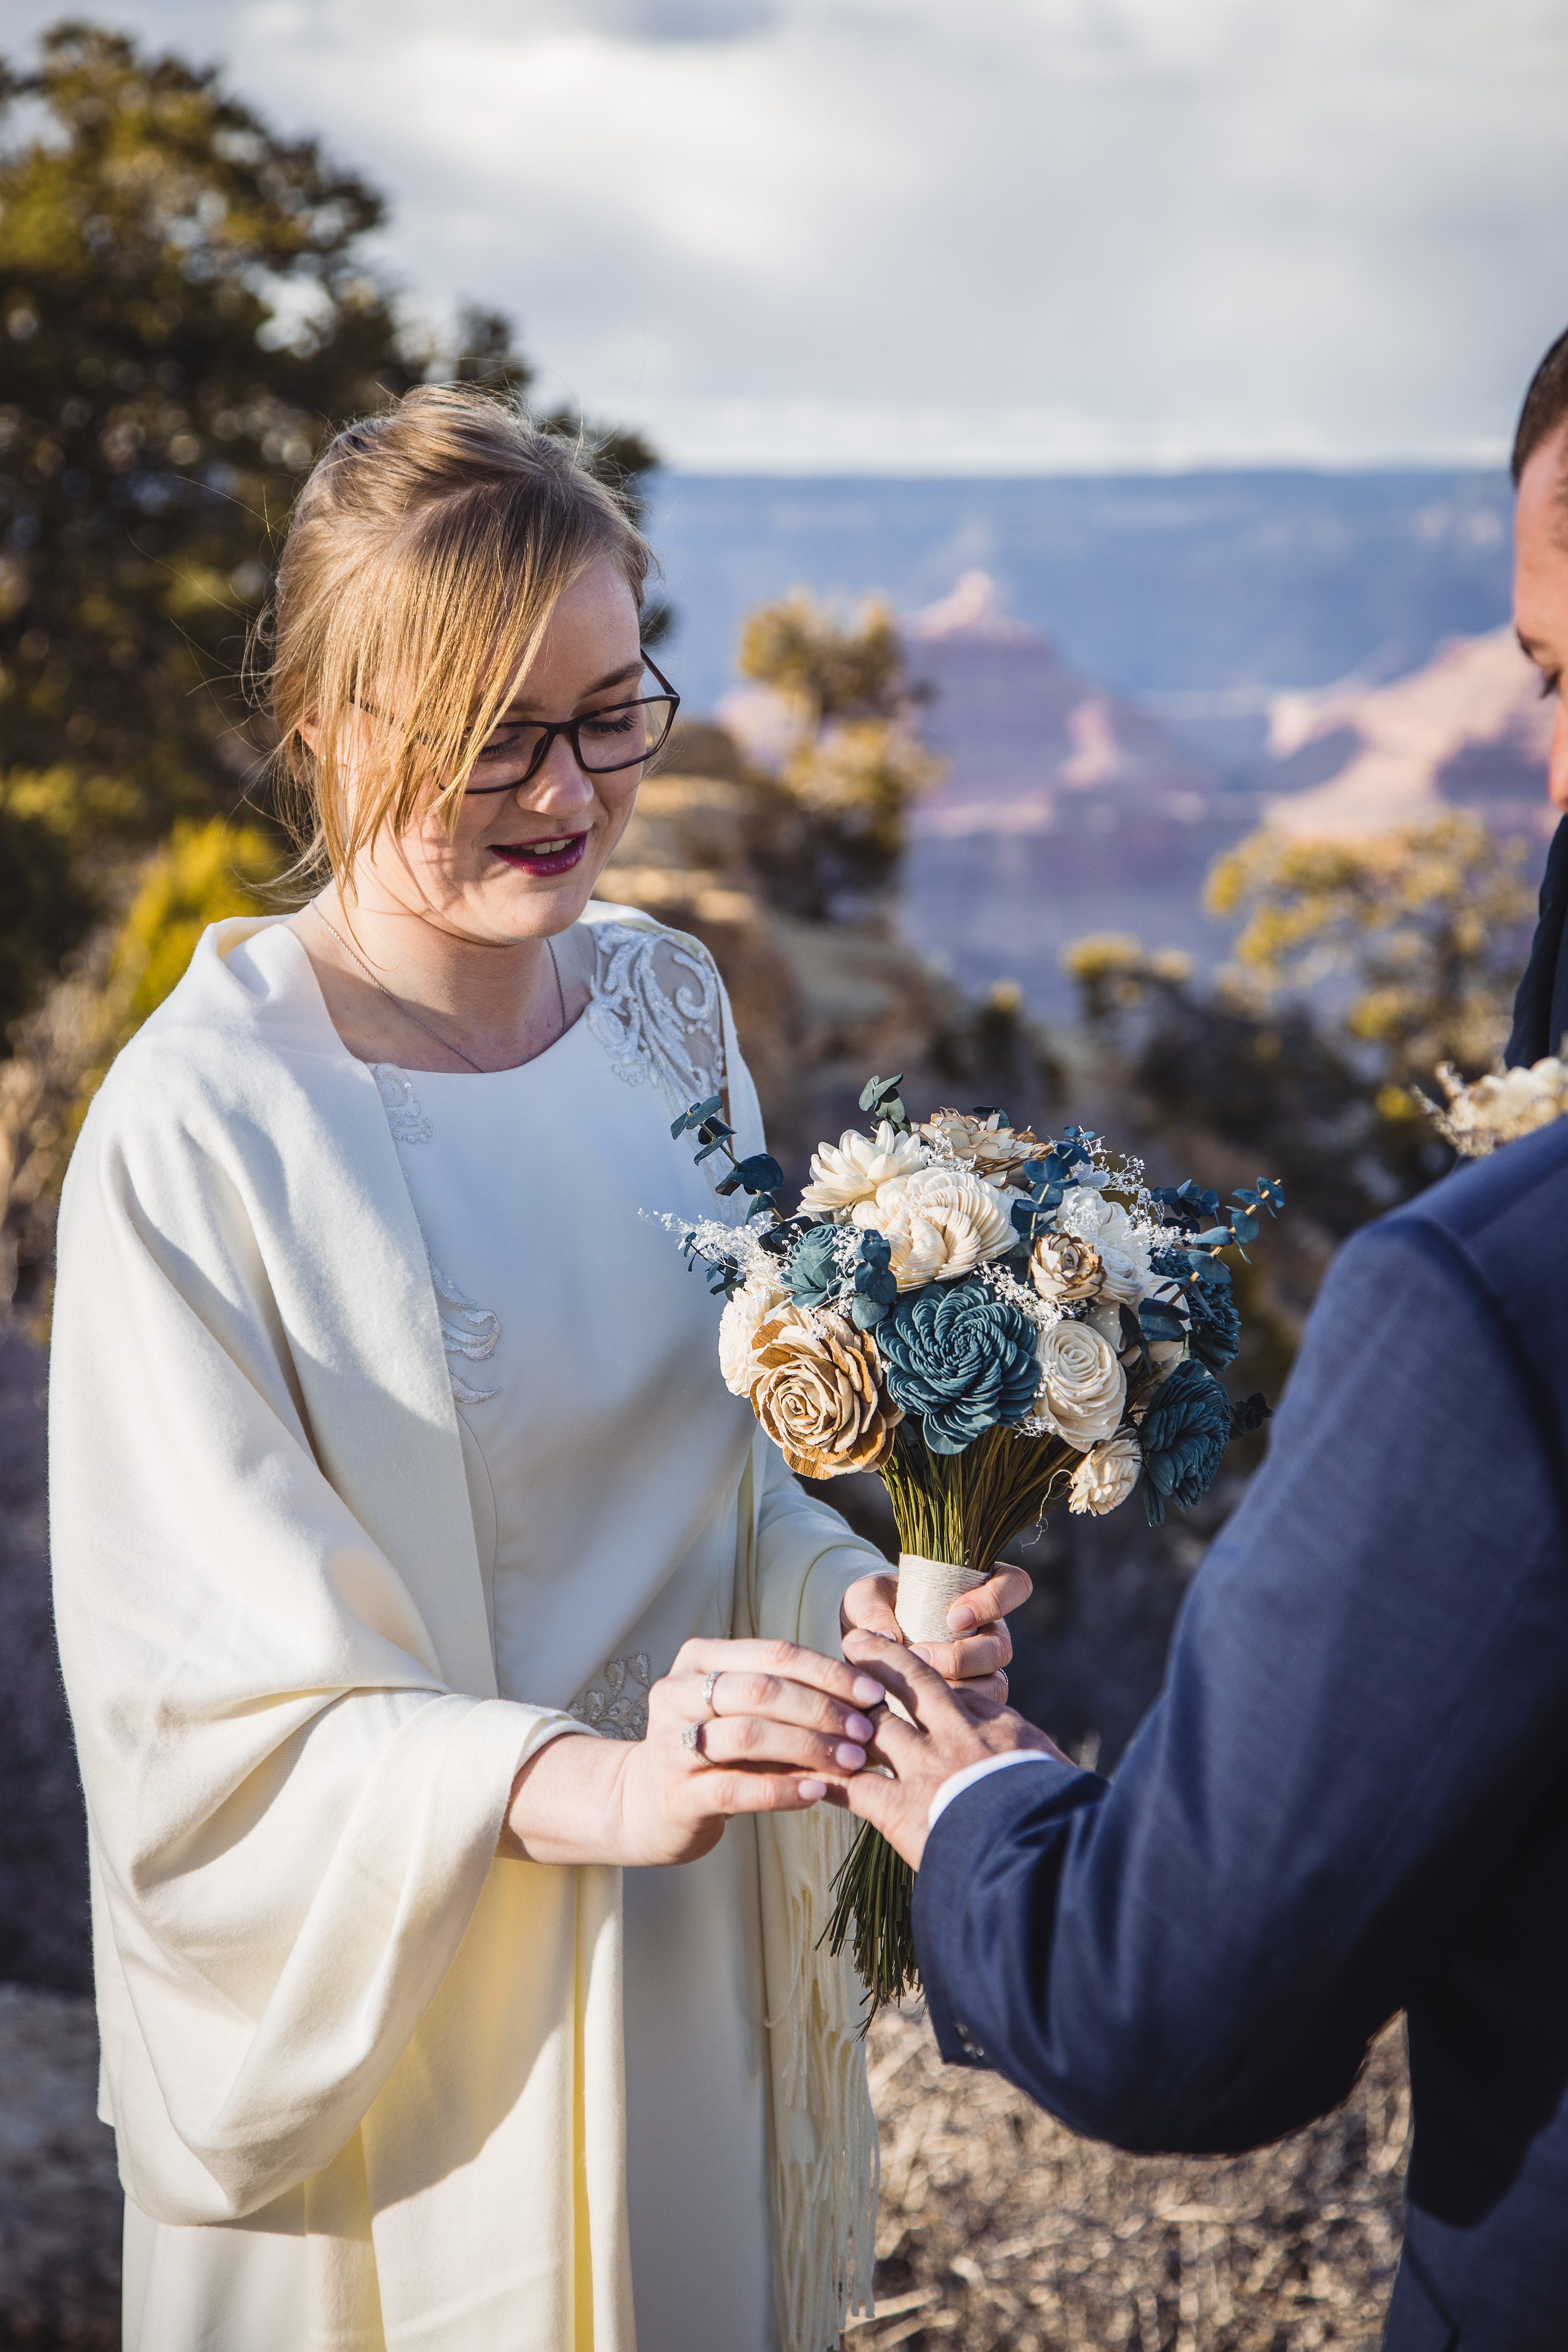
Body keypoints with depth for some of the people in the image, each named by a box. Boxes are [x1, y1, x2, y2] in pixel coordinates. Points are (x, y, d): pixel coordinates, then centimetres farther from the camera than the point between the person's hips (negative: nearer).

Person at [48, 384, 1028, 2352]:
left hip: (701, 1964, 6)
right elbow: (217, 1712, -20)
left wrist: (851, 1599, -12)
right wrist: (594, 1789, -33)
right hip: (408, 2016, -5)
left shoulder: (663, 1003, -2)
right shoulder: (196, 1131, -21)